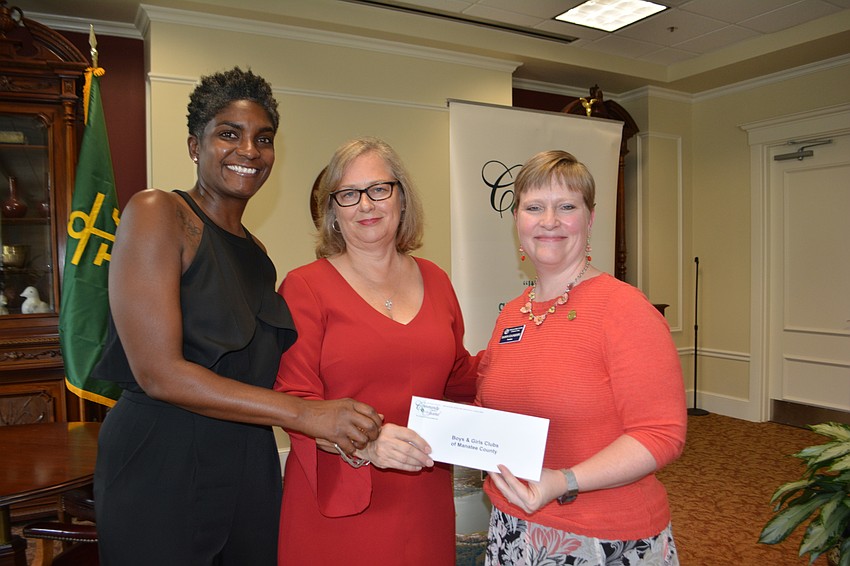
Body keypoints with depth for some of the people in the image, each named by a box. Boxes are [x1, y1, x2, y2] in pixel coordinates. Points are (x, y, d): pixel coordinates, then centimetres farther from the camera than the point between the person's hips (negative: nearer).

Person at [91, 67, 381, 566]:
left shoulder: (257, 252, 10)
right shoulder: (156, 213, -11)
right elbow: (159, 373, -19)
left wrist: (332, 425, -2)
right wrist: (307, 414, -21)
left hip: (250, 468, 6)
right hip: (160, 466, -6)